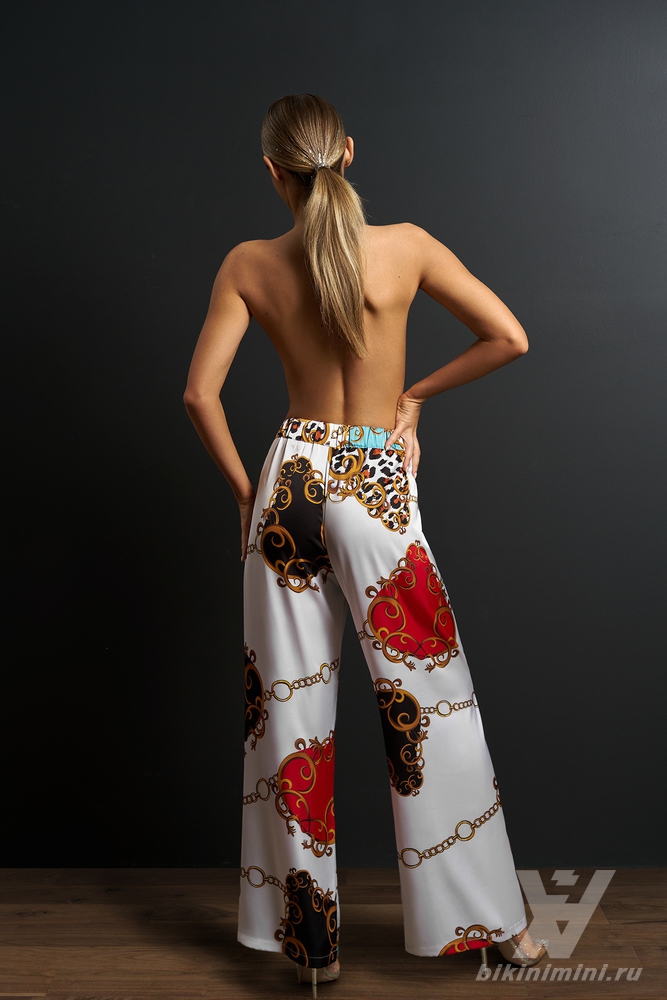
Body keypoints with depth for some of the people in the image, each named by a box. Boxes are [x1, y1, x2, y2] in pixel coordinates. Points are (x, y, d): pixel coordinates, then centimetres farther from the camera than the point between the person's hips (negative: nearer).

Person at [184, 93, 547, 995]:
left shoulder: (250, 266, -2)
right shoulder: (406, 245, -4)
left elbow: (200, 394, -4)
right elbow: (511, 338, -3)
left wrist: (244, 488, 8)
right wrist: (419, 393, 7)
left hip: (294, 474, 1)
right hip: (380, 481, -1)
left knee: (290, 705, 10)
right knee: (432, 700, 9)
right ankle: (496, 923, 20)